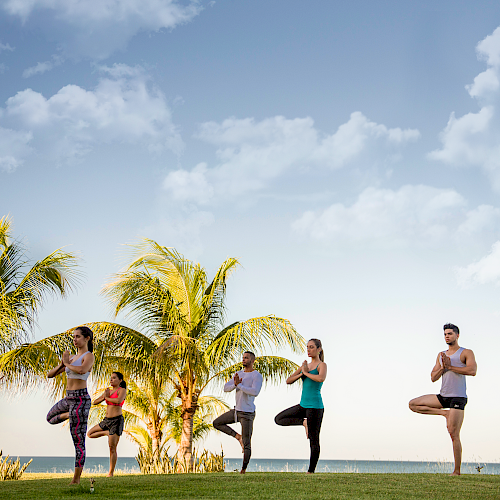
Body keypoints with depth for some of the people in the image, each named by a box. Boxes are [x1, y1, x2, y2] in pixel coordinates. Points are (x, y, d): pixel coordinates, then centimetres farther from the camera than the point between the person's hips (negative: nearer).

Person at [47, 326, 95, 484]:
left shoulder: (89, 356, -8)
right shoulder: (72, 358, 15)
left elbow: (82, 370, -32)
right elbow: (50, 375, 15)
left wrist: (67, 363, -13)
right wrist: (61, 364, -5)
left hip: (80, 399, -9)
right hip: (69, 398, 9)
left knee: (78, 442, -4)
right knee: (50, 418, 34)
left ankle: (76, 479, 1)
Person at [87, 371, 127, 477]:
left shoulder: (122, 390, -5)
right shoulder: (108, 391, 15)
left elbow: (119, 400, -26)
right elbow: (94, 402, 14)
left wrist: (107, 398, -9)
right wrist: (104, 397, -5)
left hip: (117, 421, -8)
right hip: (107, 421, 8)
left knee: (112, 448, -7)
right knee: (90, 434, 11)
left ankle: (111, 473, 1)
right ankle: (108, 433, 15)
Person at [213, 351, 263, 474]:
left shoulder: (257, 376, -13)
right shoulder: (239, 374, 9)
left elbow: (255, 392, -30)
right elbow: (226, 388, 3)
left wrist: (239, 385, -24)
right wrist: (235, 384, -18)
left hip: (248, 413, -7)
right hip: (237, 410, 7)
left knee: (247, 444, -5)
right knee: (217, 423, 10)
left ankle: (244, 468, 9)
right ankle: (238, 436, 13)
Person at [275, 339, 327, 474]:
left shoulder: (322, 365, -7)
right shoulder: (305, 366, 12)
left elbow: (321, 378, -31)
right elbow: (288, 381, 7)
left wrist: (306, 373, -16)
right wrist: (301, 373, -9)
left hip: (315, 406, -8)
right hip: (303, 405, 8)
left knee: (314, 441, -3)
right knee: (278, 419, 12)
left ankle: (311, 471, 4)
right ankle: (304, 422, 2)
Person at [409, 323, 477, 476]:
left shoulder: (466, 353, 0)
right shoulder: (441, 356, 17)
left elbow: (472, 371, -18)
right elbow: (433, 377, 12)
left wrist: (450, 367, -13)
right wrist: (443, 367, -7)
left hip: (458, 397, -6)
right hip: (443, 396, 6)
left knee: (453, 434, -11)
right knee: (413, 404, -3)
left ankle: (457, 471, -4)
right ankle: (444, 413, -1)